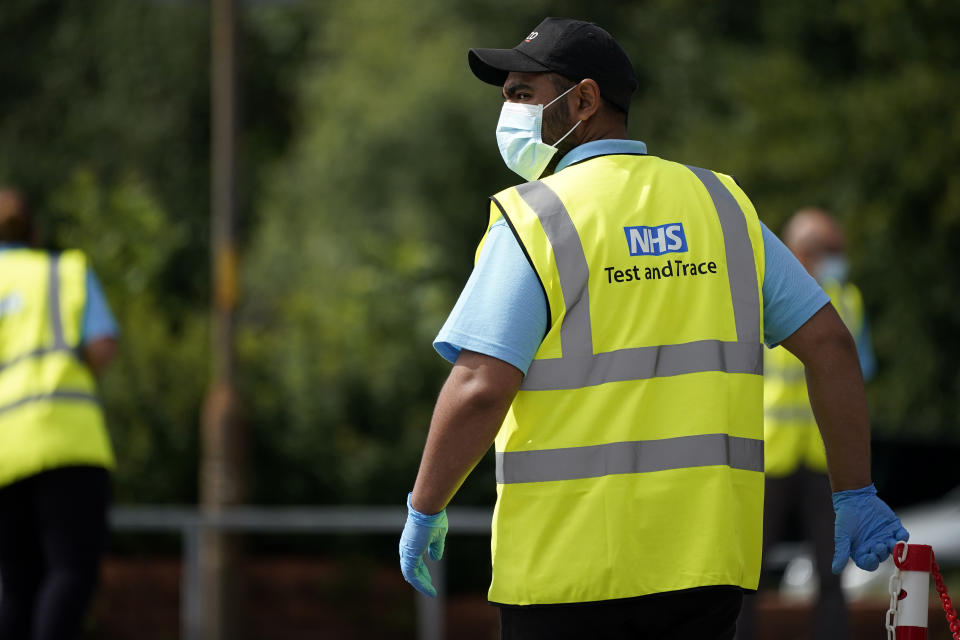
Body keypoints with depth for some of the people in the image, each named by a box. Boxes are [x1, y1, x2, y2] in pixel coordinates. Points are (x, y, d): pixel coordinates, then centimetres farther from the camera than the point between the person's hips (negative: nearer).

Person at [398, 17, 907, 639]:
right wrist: (855, 494, 15)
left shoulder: (534, 219, -6)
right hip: (706, 558, 5)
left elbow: (481, 389, -14)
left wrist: (425, 511, -1)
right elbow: (829, 343, 10)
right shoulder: (721, 205, 11)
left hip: (569, 560, -5)